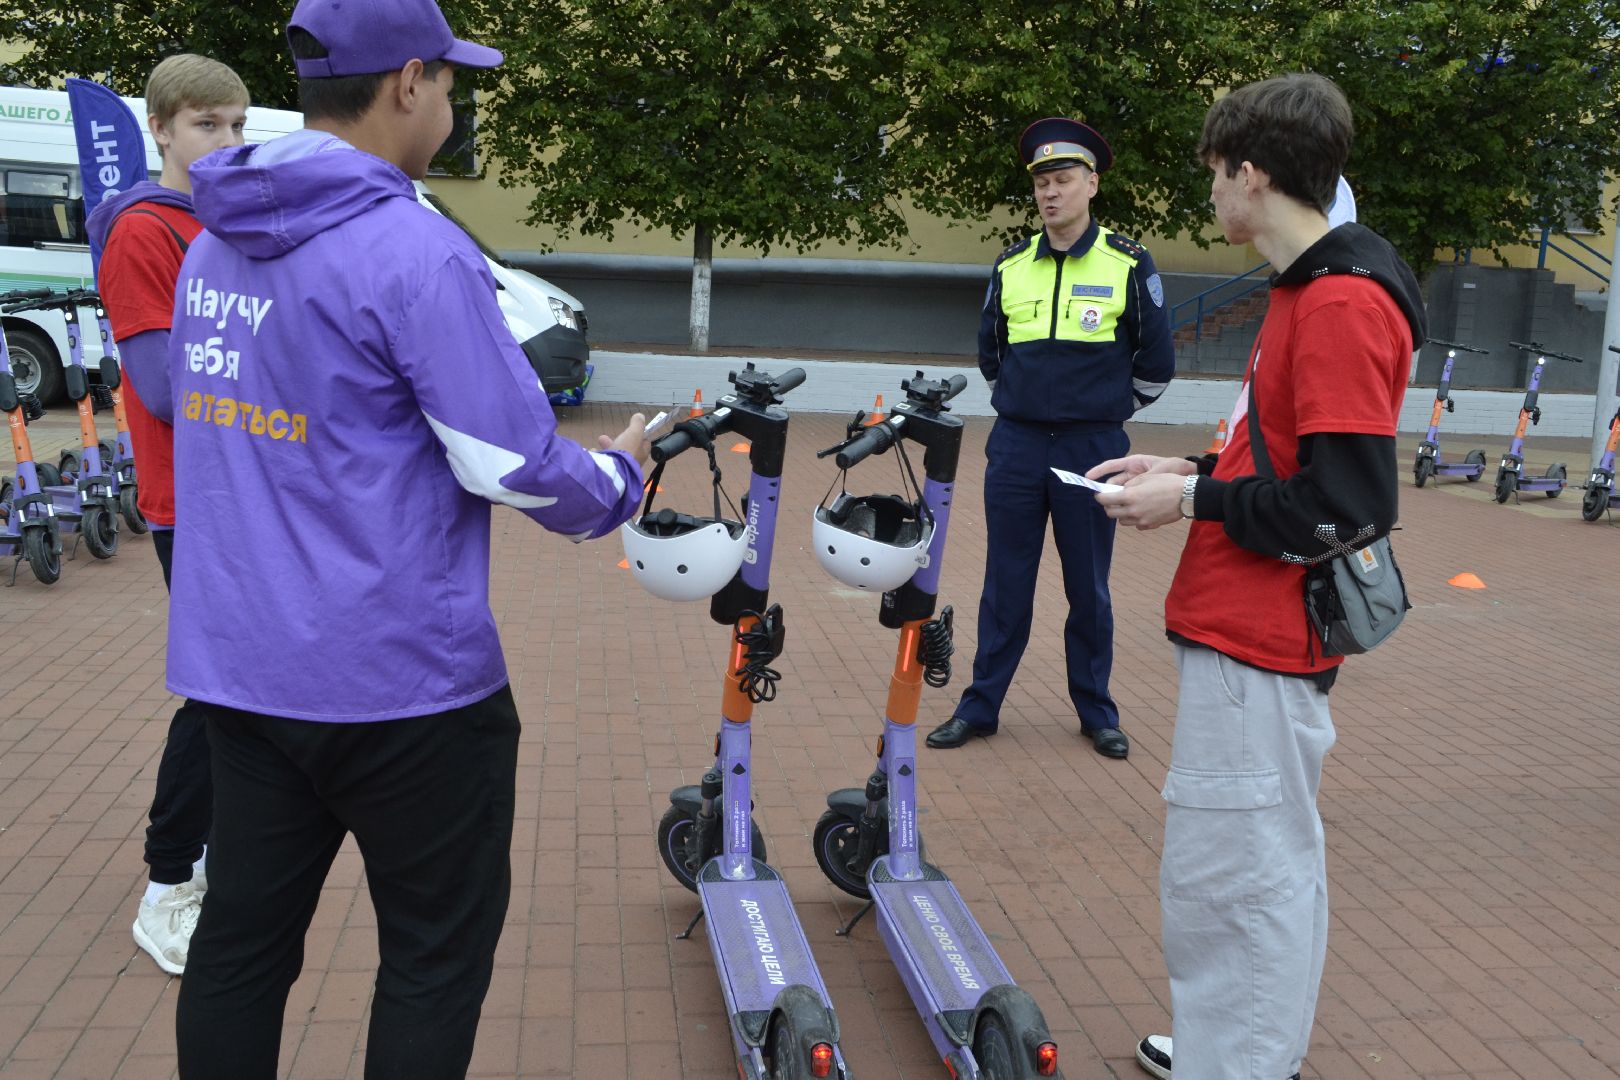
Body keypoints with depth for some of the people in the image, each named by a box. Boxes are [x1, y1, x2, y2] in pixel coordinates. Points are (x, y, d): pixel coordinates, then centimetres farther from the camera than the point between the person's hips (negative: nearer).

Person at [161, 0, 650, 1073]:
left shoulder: (217, 244, 8)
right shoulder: (414, 250, -17)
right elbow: (516, 467, -18)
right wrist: (618, 477, 2)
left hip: (238, 663, 8)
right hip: (400, 678, -7)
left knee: (242, 939, 17)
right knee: (440, 950, 10)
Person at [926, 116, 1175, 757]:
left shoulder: (1128, 264, -3)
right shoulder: (1009, 267, 5)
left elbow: (1155, 365, 5)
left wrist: (1107, 415, 12)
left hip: (1091, 450, -2)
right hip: (1015, 445, 2)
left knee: (1088, 588, 7)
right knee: (1005, 583, 7)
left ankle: (1096, 712, 20)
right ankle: (980, 706, 17)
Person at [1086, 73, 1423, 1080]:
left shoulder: (1341, 304, -18)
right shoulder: (1310, 289, 13)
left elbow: (1347, 504, -22)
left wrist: (1192, 499, -14)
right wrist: (1187, 469, 10)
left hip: (1257, 643, -11)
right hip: (1248, 628, 11)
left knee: (1232, 871, -3)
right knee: (1270, 857, 21)